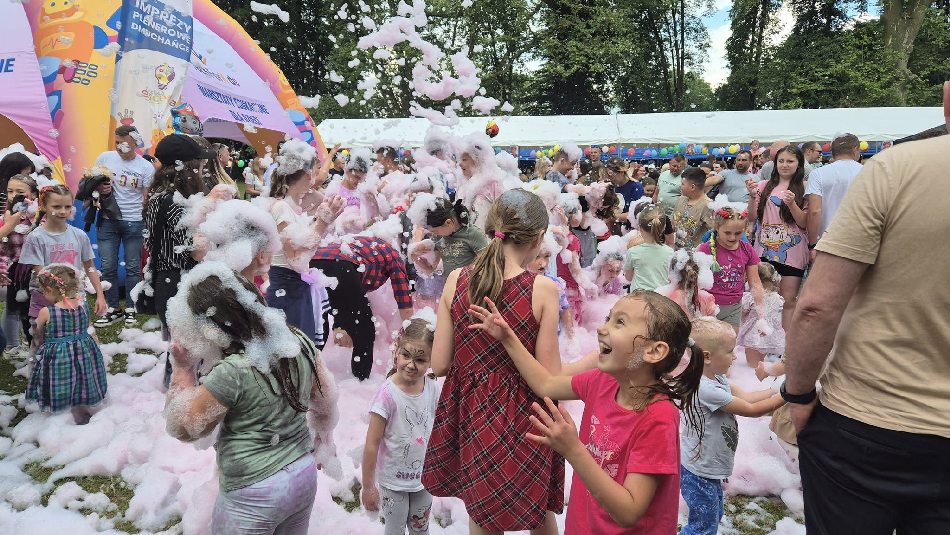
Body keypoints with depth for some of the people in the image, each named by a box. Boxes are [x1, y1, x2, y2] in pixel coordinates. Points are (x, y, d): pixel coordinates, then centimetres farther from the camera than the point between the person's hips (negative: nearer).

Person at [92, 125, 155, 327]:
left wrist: (147, 223, -10)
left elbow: (147, 198, 0)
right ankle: (113, 309, 18)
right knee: (108, 266, 5)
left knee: (132, 267, 5)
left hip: (134, 222, -2)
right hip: (107, 221, 2)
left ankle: (130, 309, 17)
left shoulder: (146, 167, -2)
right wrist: (99, 190, -7)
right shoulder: (105, 158, 3)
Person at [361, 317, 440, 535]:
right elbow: (372, 444, -18)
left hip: (424, 478, 4)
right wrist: (368, 486, -13)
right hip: (393, 482, -4)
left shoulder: (433, 389, -11)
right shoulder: (388, 394, -25)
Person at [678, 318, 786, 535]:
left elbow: (745, 397, 3)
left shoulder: (716, 378, 0)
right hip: (699, 474, -10)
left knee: (716, 515, 26)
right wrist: (786, 395, -16)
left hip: (709, 469, 10)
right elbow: (751, 410, -22)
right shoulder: (706, 389, -31)